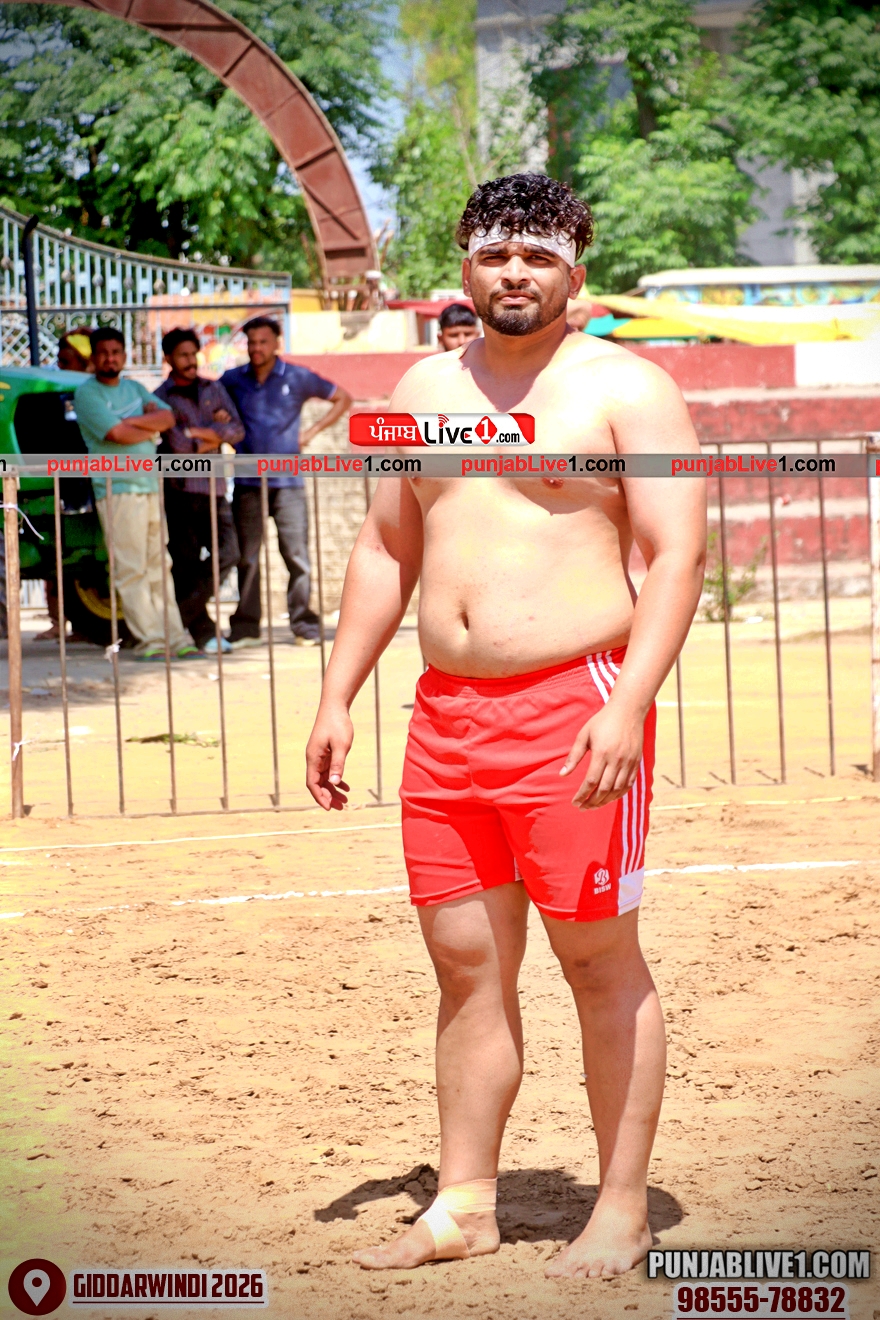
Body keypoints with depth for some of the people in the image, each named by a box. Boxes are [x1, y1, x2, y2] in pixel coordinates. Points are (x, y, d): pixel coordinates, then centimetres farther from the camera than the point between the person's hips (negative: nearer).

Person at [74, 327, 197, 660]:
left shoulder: (134, 389, 19)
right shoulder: (87, 393, -4)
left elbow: (167, 417, 6)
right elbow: (116, 434, -15)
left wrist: (132, 421, -9)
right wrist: (150, 429, 1)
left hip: (150, 486, 7)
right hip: (117, 488, -7)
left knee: (159, 567, 7)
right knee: (131, 570, -8)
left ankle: (174, 638, 9)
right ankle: (149, 640, -9)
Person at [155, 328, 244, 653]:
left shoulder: (213, 389, 14)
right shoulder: (162, 398, 0)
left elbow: (237, 431, 3)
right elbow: (177, 444, -13)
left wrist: (199, 434, -9)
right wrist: (215, 432, -3)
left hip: (213, 486, 4)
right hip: (181, 489, -4)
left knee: (227, 553, -6)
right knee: (186, 563, -3)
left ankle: (181, 612, 6)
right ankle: (203, 632, 3)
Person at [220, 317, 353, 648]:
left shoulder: (297, 378, 4)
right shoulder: (232, 381, 8)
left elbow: (343, 398, 13)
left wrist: (312, 432, 4)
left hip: (286, 481, -2)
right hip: (247, 482, 2)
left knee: (297, 555, -6)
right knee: (246, 558, 4)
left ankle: (304, 626, -1)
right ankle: (245, 628, 10)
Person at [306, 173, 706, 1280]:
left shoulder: (625, 389, -3)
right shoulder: (425, 390, 15)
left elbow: (678, 553, -10)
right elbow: (384, 549, 21)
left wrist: (629, 705, -21)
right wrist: (338, 698, 14)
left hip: (577, 703, -6)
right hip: (447, 715, 6)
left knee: (598, 957, -1)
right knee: (465, 958, 9)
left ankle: (623, 1210, 8)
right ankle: (464, 1204, 18)